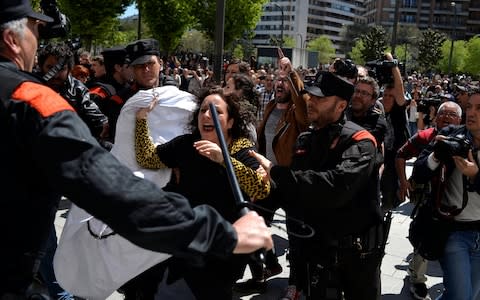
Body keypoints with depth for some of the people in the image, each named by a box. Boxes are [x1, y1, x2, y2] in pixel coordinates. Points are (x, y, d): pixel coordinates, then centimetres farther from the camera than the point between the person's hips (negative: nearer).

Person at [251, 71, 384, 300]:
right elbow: (296, 189, 9)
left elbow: (337, 186, -34)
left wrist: (276, 172, -32)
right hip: (316, 247, 4)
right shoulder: (305, 140, 6)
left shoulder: (359, 141, -16)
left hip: (358, 250, -4)